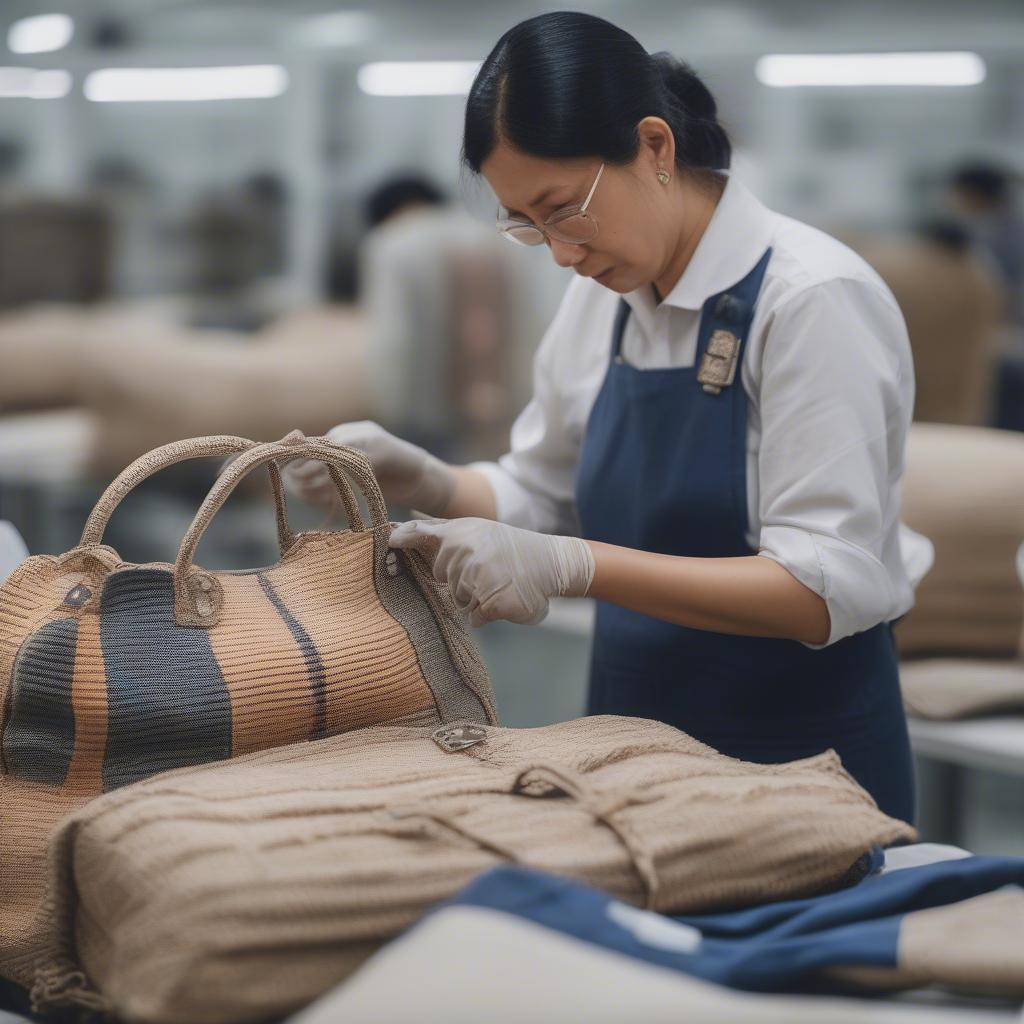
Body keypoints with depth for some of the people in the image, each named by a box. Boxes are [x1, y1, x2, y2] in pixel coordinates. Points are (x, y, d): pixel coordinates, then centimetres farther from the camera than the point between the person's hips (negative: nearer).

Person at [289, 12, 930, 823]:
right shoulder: (604, 295, 3)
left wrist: (575, 566, -31)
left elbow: (830, 587, -24)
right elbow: (538, 494, 15)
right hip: (636, 752, 6)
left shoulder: (812, 299, -18)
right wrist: (428, 485, -6)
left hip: (802, 766, -6)